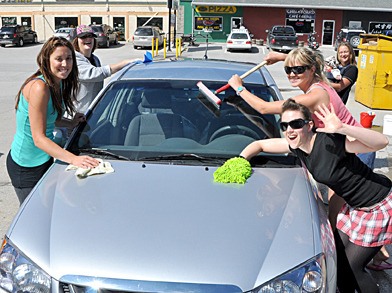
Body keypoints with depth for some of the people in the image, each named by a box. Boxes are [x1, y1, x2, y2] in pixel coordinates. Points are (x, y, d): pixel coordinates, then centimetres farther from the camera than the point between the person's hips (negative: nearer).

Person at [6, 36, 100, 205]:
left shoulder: (58, 84, 2)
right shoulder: (39, 87, -26)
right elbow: (39, 138, -28)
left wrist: (71, 123, 1)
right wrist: (74, 159, -36)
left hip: (45, 158, 8)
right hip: (26, 166, -8)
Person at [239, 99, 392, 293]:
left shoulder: (330, 142, -31)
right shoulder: (297, 146, -7)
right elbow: (259, 144, 4)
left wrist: (342, 128, -50)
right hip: (354, 205, 7)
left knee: (353, 267, -1)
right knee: (339, 258, 11)